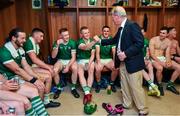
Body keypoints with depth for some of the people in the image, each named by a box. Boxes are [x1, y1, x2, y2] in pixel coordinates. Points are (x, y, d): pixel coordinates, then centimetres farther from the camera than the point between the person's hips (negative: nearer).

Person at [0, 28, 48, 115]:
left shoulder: (20, 50, 5)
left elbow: (26, 66, 3)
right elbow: (17, 70, -21)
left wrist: (37, 78, -8)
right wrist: (33, 80, -17)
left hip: (19, 76, 8)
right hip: (8, 81, -8)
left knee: (39, 87, -6)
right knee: (33, 92, -23)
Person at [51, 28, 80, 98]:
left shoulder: (72, 42, -11)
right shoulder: (56, 43, -7)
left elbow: (73, 57, -13)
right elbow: (53, 56, -14)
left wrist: (68, 66, -27)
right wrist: (57, 45, -26)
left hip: (70, 60, -1)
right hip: (61, 60, 1)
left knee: (75, 68, -34)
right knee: (55, 70, -30)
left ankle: (73, 88, -13)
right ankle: (58, 88, -5)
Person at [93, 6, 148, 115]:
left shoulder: (132, 25, -16)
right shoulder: (121, 28, 12)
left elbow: (140, 43, -23)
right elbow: (114, 40, 26)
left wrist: (126, 54, -24)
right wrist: (100, 41, 28)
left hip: (133, 62, -9)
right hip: (123, 62, 9)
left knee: (136, 87, 0)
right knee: (124, 85, 18)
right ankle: (126, 104, 35)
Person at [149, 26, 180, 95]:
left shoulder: (168, 42, 6)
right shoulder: (153, 40, -9)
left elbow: (167, 54, 2)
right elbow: (152, 54, -15)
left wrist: (168, 61, -20)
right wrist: (160, 62, -24)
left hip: (163, 58, 6)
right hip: (154, 58, -6)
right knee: (160, 68, -37)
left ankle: (170, 84, 7)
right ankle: (159, 85, -10)